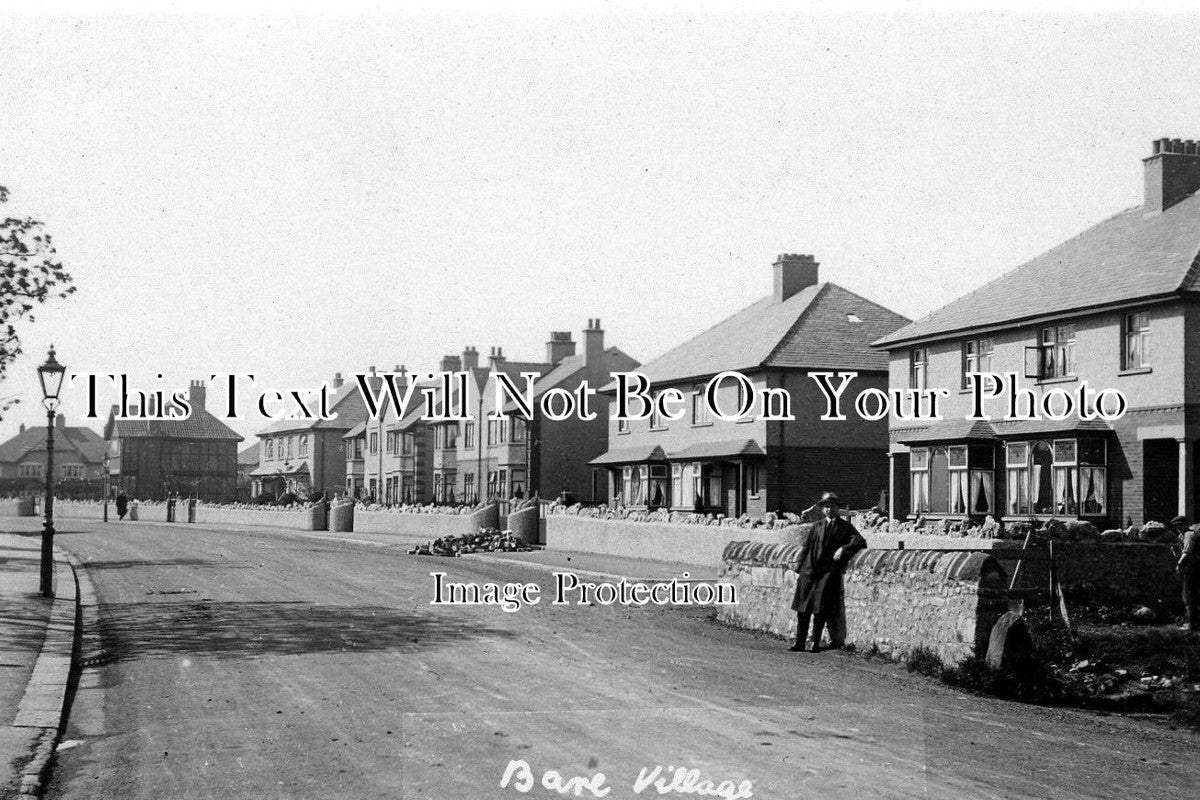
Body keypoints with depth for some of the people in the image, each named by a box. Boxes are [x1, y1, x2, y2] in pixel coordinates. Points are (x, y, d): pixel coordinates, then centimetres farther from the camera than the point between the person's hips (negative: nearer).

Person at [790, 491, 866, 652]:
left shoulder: (845, 527, 8)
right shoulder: (817, 526, 16)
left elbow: (860, 542, -2)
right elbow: (805, 547, 16)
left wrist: (843, 549, -15)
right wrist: (798, 569, 10)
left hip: (828, 571, -3)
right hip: (809, 570, 3)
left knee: (820, 609, -8)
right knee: (802, 609, 1)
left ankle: (815, 643, -1)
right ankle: (800, 642, 8)